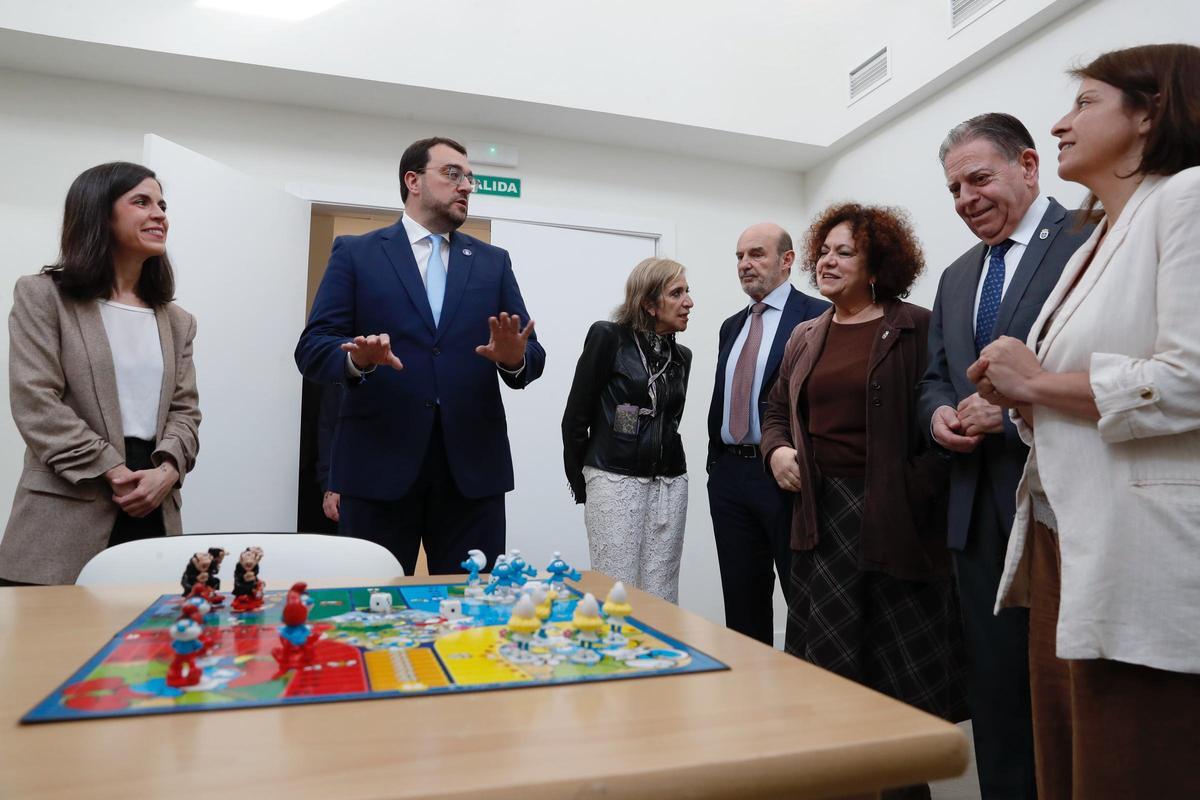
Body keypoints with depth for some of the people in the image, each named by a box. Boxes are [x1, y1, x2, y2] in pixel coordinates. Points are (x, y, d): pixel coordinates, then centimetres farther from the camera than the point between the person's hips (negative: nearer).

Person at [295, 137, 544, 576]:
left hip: (474, 466, 2)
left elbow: (533, 356, 7)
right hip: (379, 464, -2)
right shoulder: (355, 252, 7)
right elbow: (312, 348, 0)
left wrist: (514, 358, -17)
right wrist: (359, 358, -22)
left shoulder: (493, 261, 14)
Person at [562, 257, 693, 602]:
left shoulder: (681, 356, 11)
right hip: (615, 481, -5)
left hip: (669, 487, 5)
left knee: (662, 599, 7)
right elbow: (575, 418, -4)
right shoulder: (608, 337, -6)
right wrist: (580, 485, 1)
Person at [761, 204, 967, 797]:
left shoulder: (916, 329, -3)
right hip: (820, 514, 5)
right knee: (826, 658, 10)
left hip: (893, 517, -4)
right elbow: (776, 408, 20)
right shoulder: (805, 336, 13)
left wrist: (918, 486, -17)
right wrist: (776, 450, 2)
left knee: (900, 661, 6)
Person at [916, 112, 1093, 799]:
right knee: (995, 690, 15)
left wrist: (1016, 408, -19)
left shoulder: (1088, 239, -5)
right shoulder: (957, 277, 18)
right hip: (980, 513, 7)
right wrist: (939, 413, 0)